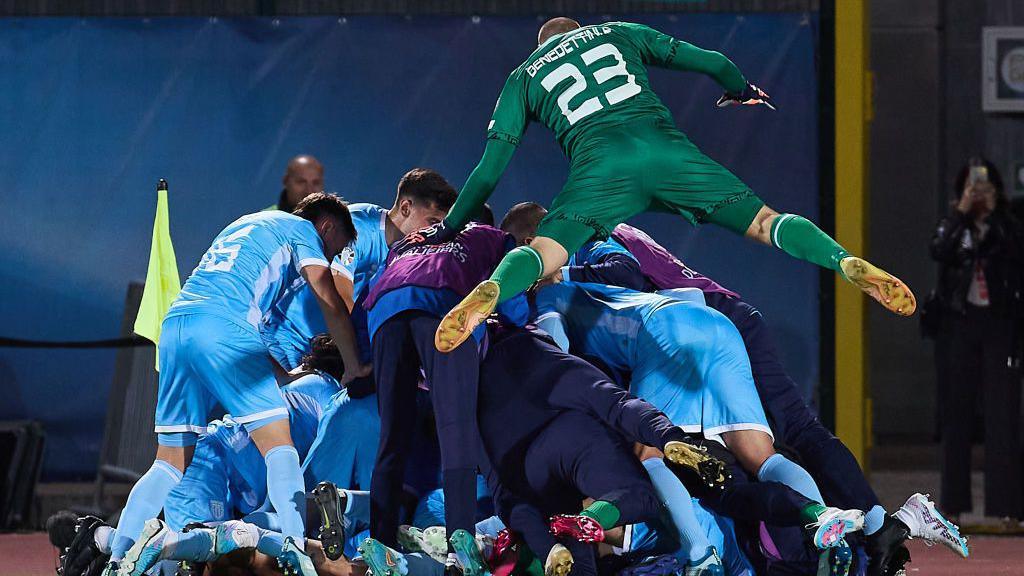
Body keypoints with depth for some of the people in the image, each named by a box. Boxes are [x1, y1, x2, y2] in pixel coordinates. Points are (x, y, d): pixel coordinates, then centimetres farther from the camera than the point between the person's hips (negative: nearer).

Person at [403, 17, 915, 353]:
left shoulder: (522, 78, 27)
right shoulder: (618, 33, 32)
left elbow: (489, 173, 20)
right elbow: (713, 63, 29)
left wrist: (449, 228, 31)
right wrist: (742, 90, 50)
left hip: (599, 164, -1)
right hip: (665, 144, 2)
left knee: (544, 256, -15)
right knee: (764, 223, 5)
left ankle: (489, 294, -49)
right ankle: (848, 263, -20)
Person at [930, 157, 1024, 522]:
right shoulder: (953, 225, 8)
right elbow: (938, 251, -12)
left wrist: (994, 214, -15)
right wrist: (961, 212, -17)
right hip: (959, 324, 1)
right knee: (956, 411, 3)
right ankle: (953, 502, 8)